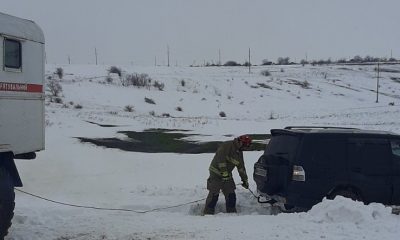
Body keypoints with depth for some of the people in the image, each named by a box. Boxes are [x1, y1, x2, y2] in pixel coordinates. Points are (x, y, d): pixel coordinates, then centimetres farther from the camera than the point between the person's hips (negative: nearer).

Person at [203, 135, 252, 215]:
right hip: (216, 172, -7)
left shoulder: (239, 153, 10)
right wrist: (224, 173, -28)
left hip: (227, 174, 8)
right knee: (214, 194, -10)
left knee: (231, 195, 3)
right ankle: (207, 213, -1)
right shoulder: (227, 145, -16)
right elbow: (221, 158, -26)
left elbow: (241, 167, 19)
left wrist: (245, 180, 20)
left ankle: (232, 213, 15)